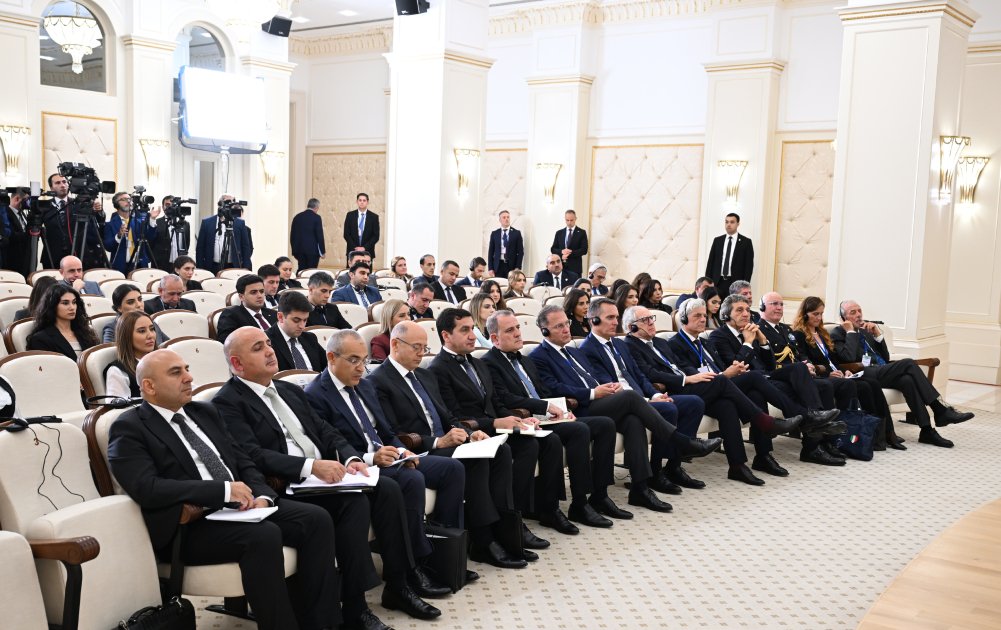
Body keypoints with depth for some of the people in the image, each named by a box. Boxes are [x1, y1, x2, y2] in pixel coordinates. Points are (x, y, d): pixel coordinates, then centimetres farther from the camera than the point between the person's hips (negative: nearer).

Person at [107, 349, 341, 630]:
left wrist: (261, 496, -6)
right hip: (187, 527, -7)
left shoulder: (205, 412, 18)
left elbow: (243, 462, 16)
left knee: (317, 519, -14)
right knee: (264, 535, -33)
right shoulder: (129, 428, -3)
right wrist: (224, 490, -20)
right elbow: (148, 489, -18)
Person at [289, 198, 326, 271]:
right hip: (312, 250, -5)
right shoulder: (316, 217, -7)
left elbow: (292, 235, 10)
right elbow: (320, 236, -10)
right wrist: (323, 252, -4)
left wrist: (294, 250, 18)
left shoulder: (297, 217, 9)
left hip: (299, 250, 5)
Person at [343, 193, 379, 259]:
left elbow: (376, 236, -1)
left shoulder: (374, 217, 1)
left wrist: (364, 248, -11)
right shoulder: (350, 215, 5)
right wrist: (355, 247, -9)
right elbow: (346, 234, 2)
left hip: (367, 252, -1)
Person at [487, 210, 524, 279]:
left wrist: (518, 267, -6)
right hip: (498, 266, 1)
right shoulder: (494, 234, 9)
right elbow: (490, 252, 9)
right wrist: (490, 268, 1)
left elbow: (520, 251, 3)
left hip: (512, 266, -1)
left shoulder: (516, 233, 5)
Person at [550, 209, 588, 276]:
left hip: (575, 267, -2)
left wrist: (570, 253, -14)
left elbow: (584, 250, -4)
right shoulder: (559, 233, 14)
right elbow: (553, 249, 11)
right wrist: (561, 252, -10)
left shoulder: (581, 233, 5)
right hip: (561, 266, 3)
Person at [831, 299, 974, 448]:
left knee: (907, 380, -27)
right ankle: (942, 410, -24)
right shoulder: (837, 334, 3)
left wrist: (878, 334, 6)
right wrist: (851, 332, -6)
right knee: (908, 364, -25)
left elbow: (885, 358, 18)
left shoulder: (865, 330, 24)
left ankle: (927, 431, -28)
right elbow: (849, 358, -16)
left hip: (881, 371, 7)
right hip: (865, 374, -7)